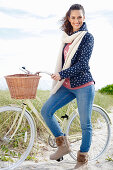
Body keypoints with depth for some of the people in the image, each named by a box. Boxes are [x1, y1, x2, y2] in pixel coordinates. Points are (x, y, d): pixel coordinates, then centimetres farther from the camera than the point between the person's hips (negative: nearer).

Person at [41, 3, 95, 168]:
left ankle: (83, 156, 21)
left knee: (85, 124, 2)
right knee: (46, 111, -3)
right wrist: (58, 76, 22)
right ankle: (63, 145, 11)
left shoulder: (87, 36, -7)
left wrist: (61, 74, -17)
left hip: (84, 86, -6)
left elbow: (82, 64, -16)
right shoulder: (67, 37, 12)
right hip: (67, 86, 7)